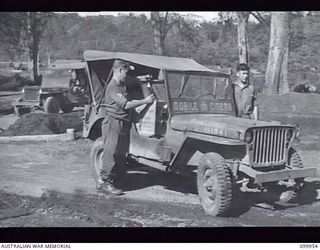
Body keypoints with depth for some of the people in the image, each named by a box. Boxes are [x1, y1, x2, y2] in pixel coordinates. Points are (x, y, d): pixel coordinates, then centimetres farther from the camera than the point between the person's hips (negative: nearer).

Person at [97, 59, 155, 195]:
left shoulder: (121, 86, 18)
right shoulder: (113, 87, -14)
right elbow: (126, 105, -22)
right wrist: (145, 101, -17)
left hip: (123, 125, 10)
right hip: (114, 124, -10)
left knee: (120, 156, 12)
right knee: (111, 154, -6)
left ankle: (109, 180, 20)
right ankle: (103, 183, 2)